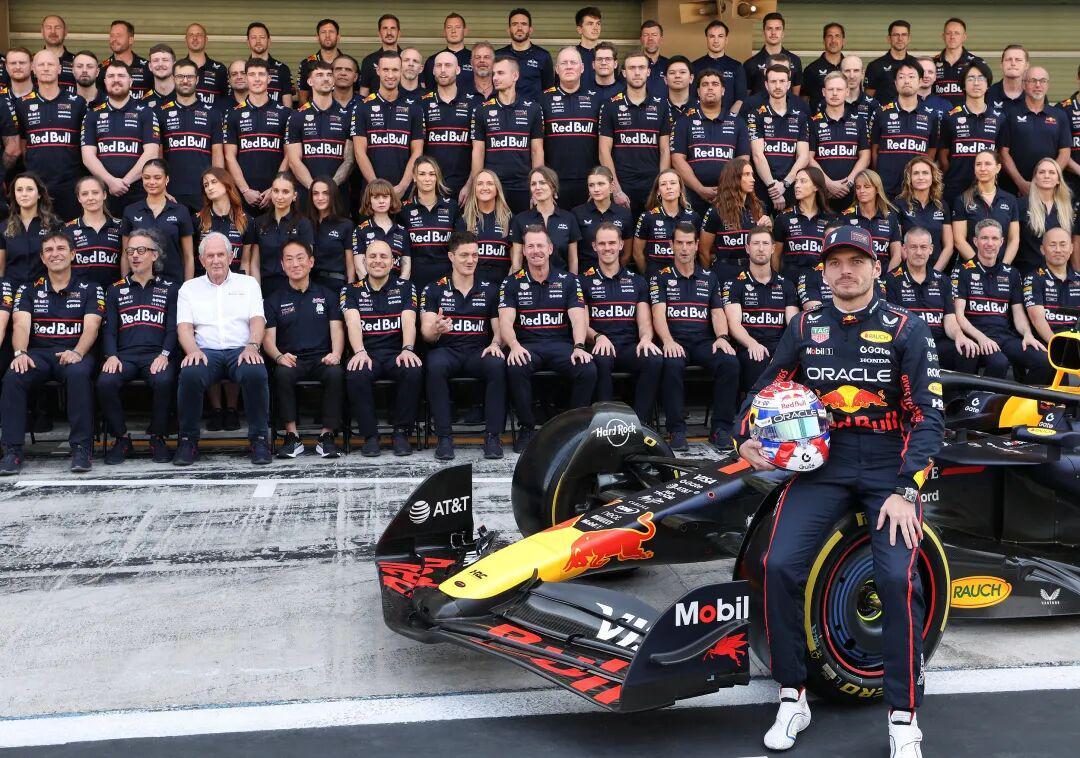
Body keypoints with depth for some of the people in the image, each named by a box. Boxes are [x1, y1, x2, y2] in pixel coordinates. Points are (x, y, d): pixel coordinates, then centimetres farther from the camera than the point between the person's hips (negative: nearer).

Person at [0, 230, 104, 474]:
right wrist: (20, 353, -20)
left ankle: (81, 447, -31)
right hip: (38, 353, 2)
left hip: (74, 353, -2)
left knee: (79, 374, -38)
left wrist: (77, 352, -23)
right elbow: (21, 324, 2)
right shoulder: (28, 289, 17)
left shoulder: (89, 290, 12)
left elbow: (91, 327, -2)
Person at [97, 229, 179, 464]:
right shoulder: (115, 290, 22)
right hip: (124, 355, 2)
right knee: (105, 382, -30)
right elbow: (109, 329, 13)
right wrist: (111, 355, -7)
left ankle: (158, 438, -15)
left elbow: (174, 328, 7)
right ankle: (121, 438, -11)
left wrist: (164, 355, -11)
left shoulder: (169, 288, 17)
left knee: (164, 381, -36)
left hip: (157, 354, -2)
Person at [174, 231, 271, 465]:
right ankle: (188, 440, -17)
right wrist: (192, 350, -14)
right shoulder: (189, 287, 20)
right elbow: (184, 326, 7)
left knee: (255, 373, -36)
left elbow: (257, 320, 7)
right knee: (190, 374, -34)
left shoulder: (248, 283, 20)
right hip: (206, 351, 0)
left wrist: (252, 346, -14)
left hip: (241, 350, 0)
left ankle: (259, 439, -21)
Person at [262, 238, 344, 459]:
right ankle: (292, 436, -27)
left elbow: (337, 329, 9)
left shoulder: (327, 295, 20)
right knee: (282, 373, -35)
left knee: (336, 373, -34)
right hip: (291, 360, 0)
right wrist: (279, 357, -17)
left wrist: (335, 354, -14)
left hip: (321, 359, 0)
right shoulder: (274, 300, 18)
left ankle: (327, 435, -26)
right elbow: (268, 337, 7)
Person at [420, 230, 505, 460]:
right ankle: (444, 437, -29)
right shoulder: (434, 289, 8)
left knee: (497, 365, -33)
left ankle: (493, 436, -25)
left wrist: (495, 343, -11)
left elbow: (499, 327, 13)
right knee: (435, 366, -36)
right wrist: (436, 330, -27)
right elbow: (426, 331, -2)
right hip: (446, 350, -1)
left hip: (479, 351, 1)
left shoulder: (489, 290, 15)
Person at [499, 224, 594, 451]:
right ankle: (526, 428, -16)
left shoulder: (568, 280, 12)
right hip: (526, 345, -1)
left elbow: (578, 317, 0)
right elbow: (506, 321, -2)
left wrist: (579, 346, -20)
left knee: (588, 369, -29)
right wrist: (514, 346, -24)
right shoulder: (512, 283, 10)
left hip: (561, 344, 1)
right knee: (515, 369, -35)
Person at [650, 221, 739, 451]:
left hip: (704, 341, 3)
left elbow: (718, 312, 12)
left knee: (730, 362, -29)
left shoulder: (710, 278, 22)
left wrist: (722, 337, -11)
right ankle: (676, 430, -26)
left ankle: (721, 428, -21)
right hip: (675, 341, -2)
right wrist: (668, 341, -21)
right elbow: (659, 312, -1)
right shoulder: (661, 277, 13)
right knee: (672, 365, -38)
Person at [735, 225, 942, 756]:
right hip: (822, 464, 2)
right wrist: (746, 439, -4)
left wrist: (906, 491, -17)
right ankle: (792, 699, 1)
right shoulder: (806, 327, 9)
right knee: (779, 565, -19)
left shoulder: (905, 329, -1)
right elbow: (765, 387, 17)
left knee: (897, 577, -23)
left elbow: (927, 414, -6)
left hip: (889, 468, -2)